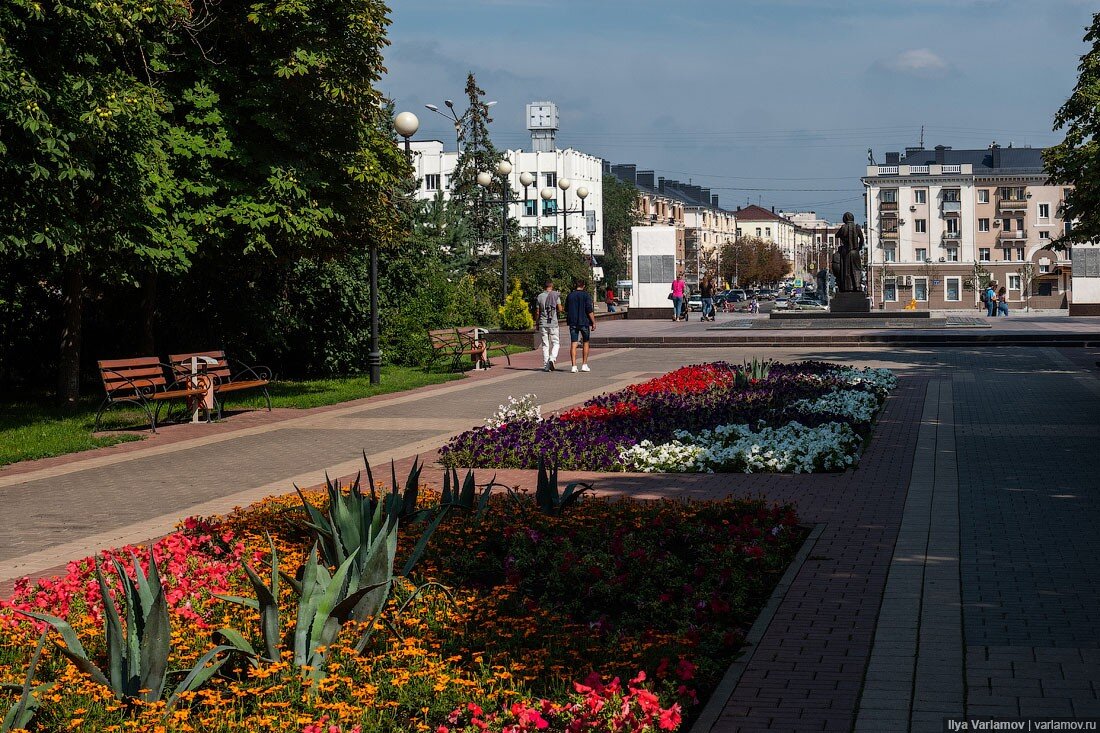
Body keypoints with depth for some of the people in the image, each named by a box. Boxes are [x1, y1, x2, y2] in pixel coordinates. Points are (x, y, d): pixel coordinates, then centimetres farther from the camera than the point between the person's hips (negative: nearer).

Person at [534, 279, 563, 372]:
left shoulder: (540, 296, 3)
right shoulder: (555, 295, -2)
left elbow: (537, 312, 3)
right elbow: (560, 309, -7)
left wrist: (537, 323, 13)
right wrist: (562, 309, 17)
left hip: (543, 323, 2)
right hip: (553, 322, -2)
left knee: (545, 344, 6)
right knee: (555, 343, 8)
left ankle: (546, 365, 3)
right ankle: (552, 359, -16)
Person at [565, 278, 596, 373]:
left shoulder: (569, 296, 5)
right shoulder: (586, 296, -5)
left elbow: (566, 310, 13)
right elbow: (589, 311, -10)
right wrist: (593, 322, -5)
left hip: (573, 322, 2)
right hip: (584, 322, -2)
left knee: (573, 344, -1)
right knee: (585, 343, 12)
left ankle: (573, 366, -10)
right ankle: (584, 365, 12)